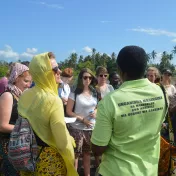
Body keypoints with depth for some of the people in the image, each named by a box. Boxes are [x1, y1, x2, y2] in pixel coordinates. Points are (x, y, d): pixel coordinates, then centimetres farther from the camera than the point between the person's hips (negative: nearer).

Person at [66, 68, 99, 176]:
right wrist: (82, 119, -18)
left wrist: (96, 111, -5)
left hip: (91, 128, 5)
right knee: (75, 154, 0)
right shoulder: (74, 93, -9)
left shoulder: (94, 93, 6)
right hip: (77, 128, -4)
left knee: (87, 152, 16)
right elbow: (69, 111, -9)